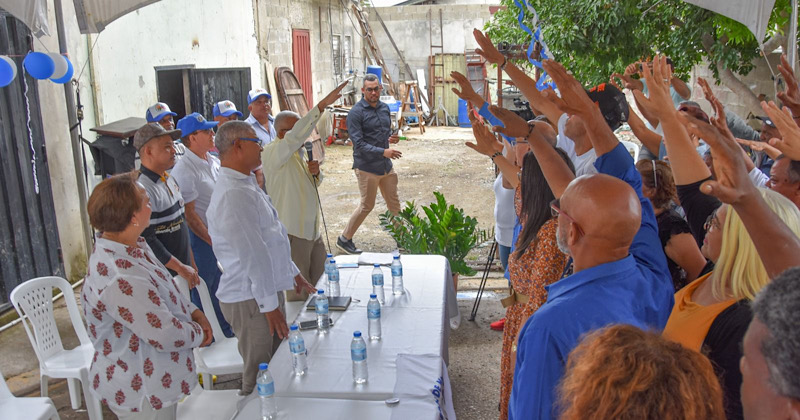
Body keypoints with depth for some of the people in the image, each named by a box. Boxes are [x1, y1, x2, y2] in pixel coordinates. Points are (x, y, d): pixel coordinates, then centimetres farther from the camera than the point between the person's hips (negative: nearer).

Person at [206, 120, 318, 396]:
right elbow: (252, 255, -24)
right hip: (251, 300, -10)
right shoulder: (234, 194, -22)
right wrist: (269, 305, -20)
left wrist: (292, 271, 24)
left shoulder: (246, 185, 13)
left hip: (268, 290, 10)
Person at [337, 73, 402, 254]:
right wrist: (383, 152, -28)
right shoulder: (356, 112, -13)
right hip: (367, 167, -6)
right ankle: (344, 240, 17)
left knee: (394, 203, 15)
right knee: (367, 205, 2)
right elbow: (359, 144, -19)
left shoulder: (384, 108, 9)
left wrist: (391, 138, -2)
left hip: (386, 165, 7)